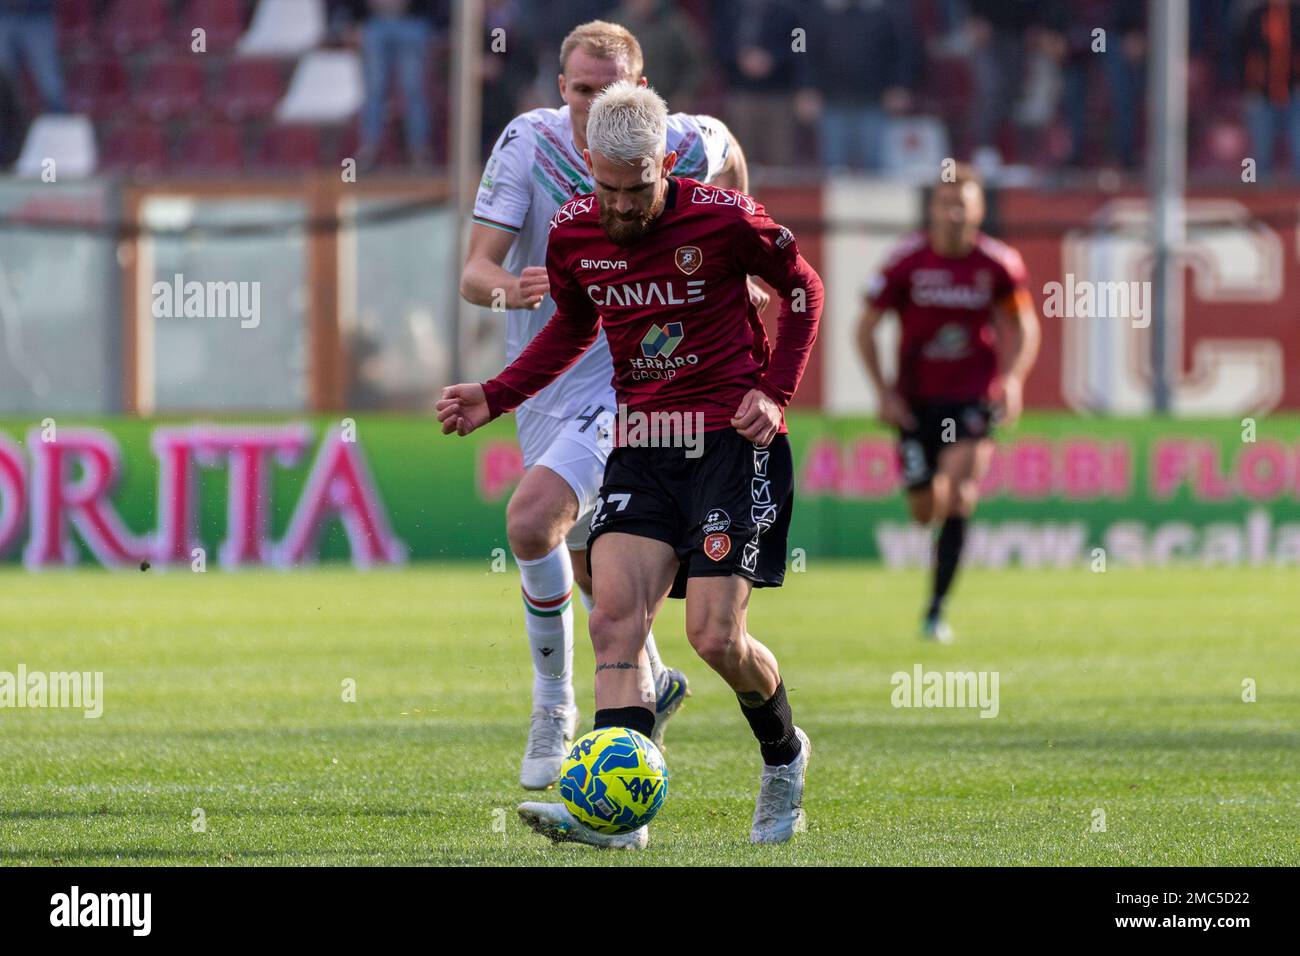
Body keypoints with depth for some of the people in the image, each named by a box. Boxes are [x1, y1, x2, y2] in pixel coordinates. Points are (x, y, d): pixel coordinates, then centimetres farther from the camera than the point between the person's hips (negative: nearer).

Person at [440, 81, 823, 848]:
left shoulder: (723, 219, -11)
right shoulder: (572, 235, 2)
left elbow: (802, 288, 5)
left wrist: (776, 392, -7)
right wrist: (495, 398, 9)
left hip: (730, 440, -5)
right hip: (640, 444, 5)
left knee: (715, 635, -10)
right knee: (617, 618, -13)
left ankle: (784, 754, 21)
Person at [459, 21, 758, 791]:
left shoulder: (679, 146, -13)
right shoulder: (528, 142, -13)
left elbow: (730, 154, 14)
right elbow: (475, 272, -17)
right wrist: (510, 287, -40)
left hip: (625, 387, -4)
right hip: (543, 385, 4)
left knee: (532, 521, -25)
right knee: (585, 560, 17)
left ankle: (554, 710, -8)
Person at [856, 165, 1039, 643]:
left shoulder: (999, 263, -6)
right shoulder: (906, 262, -8)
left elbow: (1024, 327, 8)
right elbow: (866, 327, 1)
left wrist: (1012, 378, -8)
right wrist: (883, 392, -6)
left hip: (973, 398, -1)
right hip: (916, 400, 1)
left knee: (958, 493, -20)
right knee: (925, 510, 3)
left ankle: (937, 609, -17)